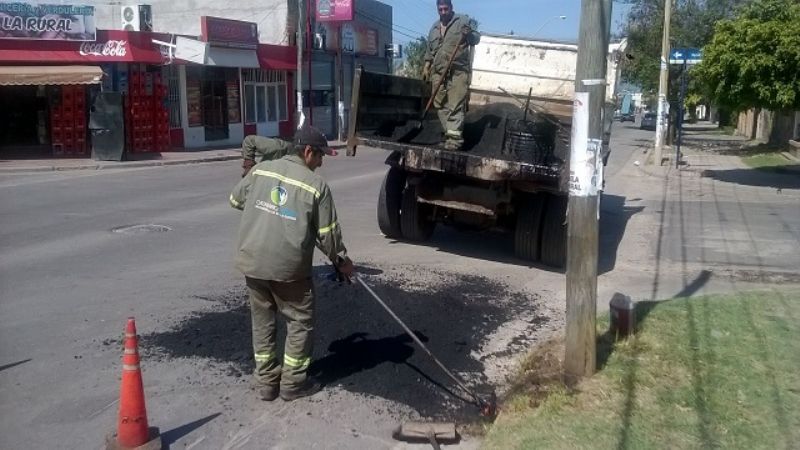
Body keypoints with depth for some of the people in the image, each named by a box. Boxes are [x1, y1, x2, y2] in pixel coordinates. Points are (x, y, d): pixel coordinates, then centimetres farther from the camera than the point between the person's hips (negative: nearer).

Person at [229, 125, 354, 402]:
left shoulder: (260, 170, 5)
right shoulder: (316, 185, -6)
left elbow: (235, 200, 19)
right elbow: (328, 233, -2)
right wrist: (341, 261, 14)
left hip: (251, 260, 5)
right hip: (288, 267, -5)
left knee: (262, 321, 17)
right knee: (300, 322, 13)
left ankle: (266, 382, 26)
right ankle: (293, 383, 20)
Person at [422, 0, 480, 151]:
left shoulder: (464, 21, 3)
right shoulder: (434, 27, 19)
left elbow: (476, 39, -1)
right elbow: (429, 50, 25)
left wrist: (469, 34, -22)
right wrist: (426, 67, 19)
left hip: (458, 71, -5)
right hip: (438, 72, 6)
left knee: (456, 105, -12)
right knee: (441, 104, 5)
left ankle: (454, 138, -15)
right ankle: (450, 133, 15)